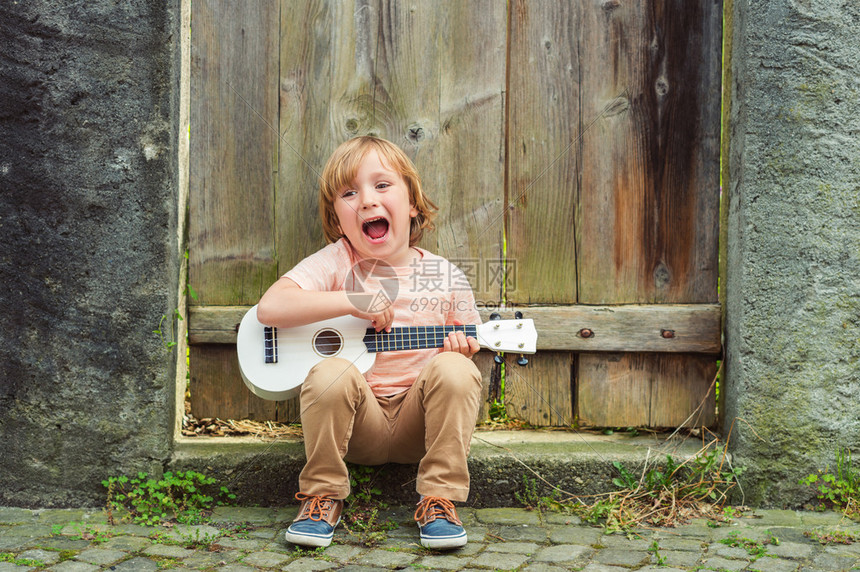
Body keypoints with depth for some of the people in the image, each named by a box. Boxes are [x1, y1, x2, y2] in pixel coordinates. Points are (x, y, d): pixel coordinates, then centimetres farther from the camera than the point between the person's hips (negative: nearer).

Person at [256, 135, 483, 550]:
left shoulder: (445, 277, 1)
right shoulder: (336, 263, -5)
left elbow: (468, 347, 11)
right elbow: (269, 308, -20)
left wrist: (460, 348, -14)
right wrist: (353, 301, -24)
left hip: (418, 423, 1)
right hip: (359, 423, -1)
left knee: (454, 368, -27)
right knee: (331, 374, -31)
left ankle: (439, 499, -13)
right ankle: (322, 493, -8)